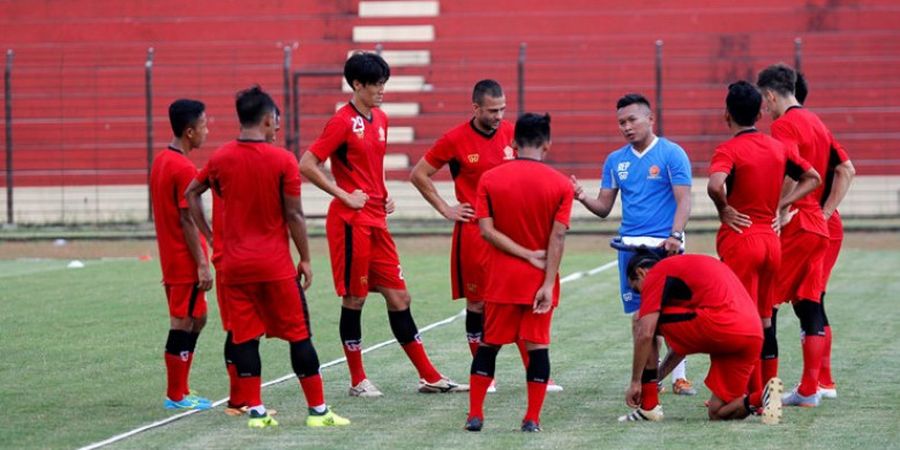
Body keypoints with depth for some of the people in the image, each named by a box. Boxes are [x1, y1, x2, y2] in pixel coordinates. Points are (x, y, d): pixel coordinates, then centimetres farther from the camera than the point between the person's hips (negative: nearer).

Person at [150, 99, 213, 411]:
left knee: (195, 319, 16)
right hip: (186, 261, -9)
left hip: (170, 256, 9)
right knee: (183, 324, -3)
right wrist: (202, 265, -17)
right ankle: (176, 397, 3)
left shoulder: (160, 161, 11)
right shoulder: (184, 169, -18)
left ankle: (179, 392, 18)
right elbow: (187, 220, -19)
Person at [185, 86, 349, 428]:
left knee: (244, 337, 7)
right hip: (276, 264, -3)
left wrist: (209, 235, 20)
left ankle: (255, 410, 5)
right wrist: (305, 259, 0)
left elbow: (191, 194, 14)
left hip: (235, 263, 3)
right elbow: (294, 215, -8)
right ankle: (318, 410, 7)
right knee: (298, 335, 5)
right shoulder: (283, 160, -10)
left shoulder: (220, 158, 2)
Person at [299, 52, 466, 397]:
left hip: (377, 221, 8)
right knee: (354, 300, 1)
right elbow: (307, 165, -15)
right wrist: (344, 196, -14)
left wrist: (383, 195, 12)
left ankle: (429, 377, 10)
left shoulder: (380, 119, 12)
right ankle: (358, 381, 10)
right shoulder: (343, 122, -11)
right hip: (351, 223, -8)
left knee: (399, 297, 8)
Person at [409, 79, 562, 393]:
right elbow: (419, 174, 3)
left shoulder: (511, 133, 3)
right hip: (473, 232, -3)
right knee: (477, 304, 4)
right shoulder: (455, 140, -7)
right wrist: (445, 209, -2)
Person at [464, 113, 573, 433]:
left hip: (501, 278, 1)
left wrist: (527, 254, -8)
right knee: (538, 345, 4)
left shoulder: (489, 179, -1)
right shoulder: (561, 184, -4)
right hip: (540, 279, -1)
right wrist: (548, 284, -11)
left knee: (489, 344, 10)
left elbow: (486, 230, -8)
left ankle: (475, 415, 9)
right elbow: (557, 238, -10)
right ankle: (532, 419, 2)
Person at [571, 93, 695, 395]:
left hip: (664, 245, -4)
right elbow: (604, 208, 14)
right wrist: (583, 198, -7)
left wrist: (675, 235, -24)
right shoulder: (615, 161, 12)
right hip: (630, 244, 4)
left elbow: (683, 200, -9)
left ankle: (679, 377, 3)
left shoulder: (672, 154, -2)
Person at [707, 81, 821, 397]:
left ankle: (755, 396, -6)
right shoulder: (779, 148, 8)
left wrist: (724, 210, -12)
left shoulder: (729, 150, -12)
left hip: (740, 238, -6)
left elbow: (715, 185, -30)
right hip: (771, 239, 6)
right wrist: (780, 205, 10)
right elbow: (813, 178, 18)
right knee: (765, 320, 15)